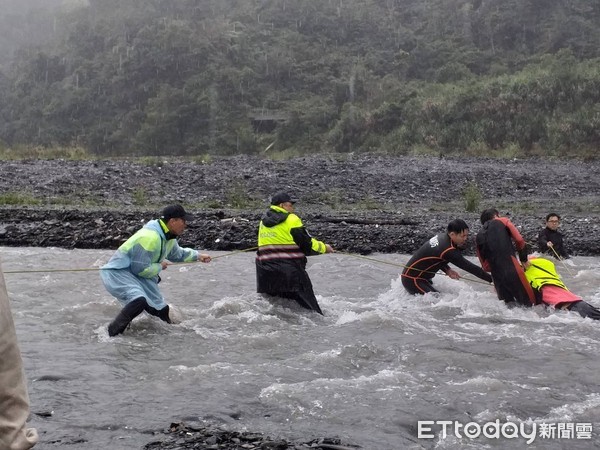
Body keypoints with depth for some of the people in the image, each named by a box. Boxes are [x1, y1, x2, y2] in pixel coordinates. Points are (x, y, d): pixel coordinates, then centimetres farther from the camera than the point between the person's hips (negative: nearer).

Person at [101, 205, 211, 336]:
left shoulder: (168, 237, 7)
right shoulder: (150, 237, -27)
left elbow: (177, 254, 31)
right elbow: (141, 269, -25)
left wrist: (198, 256, 33)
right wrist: (160, 266, -10)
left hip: (136, 274, 10)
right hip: (117, 273, -10)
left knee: (161, 310, 6)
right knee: (139, 301, -36)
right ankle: (112, 333, -27)